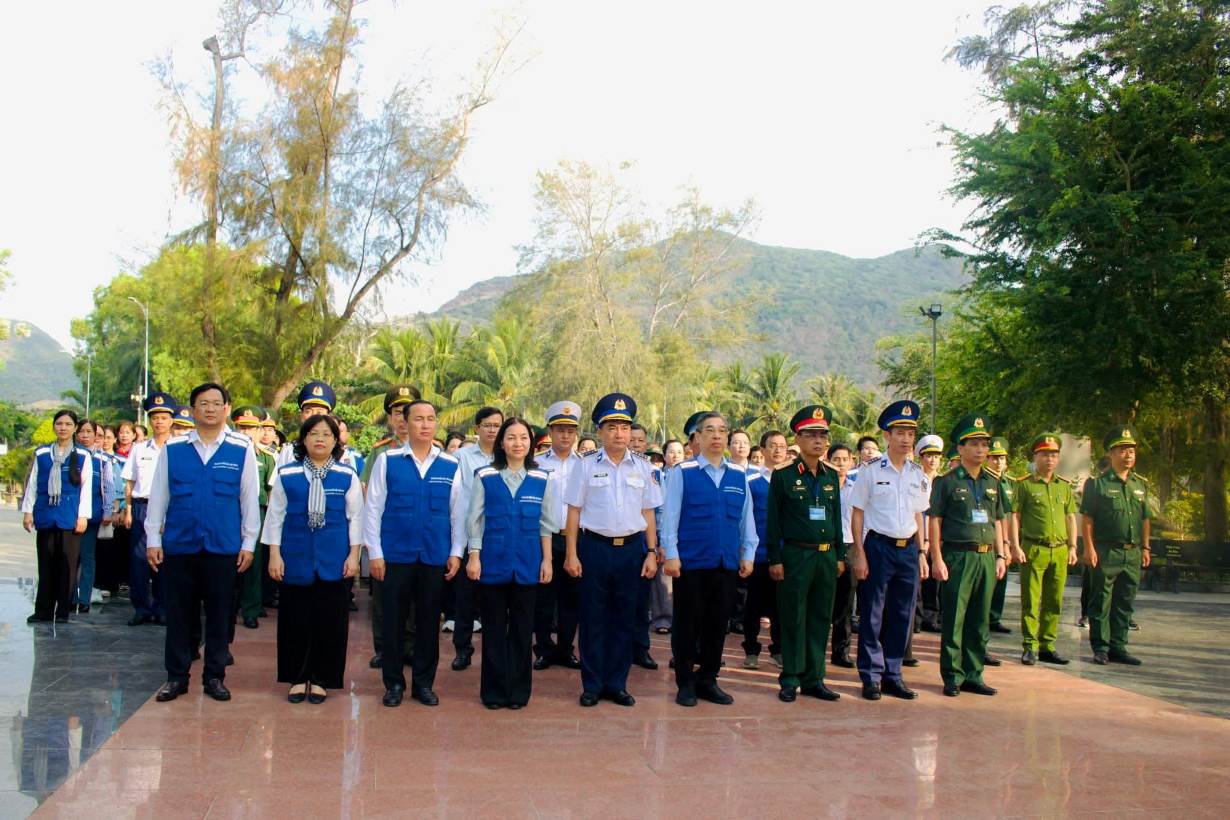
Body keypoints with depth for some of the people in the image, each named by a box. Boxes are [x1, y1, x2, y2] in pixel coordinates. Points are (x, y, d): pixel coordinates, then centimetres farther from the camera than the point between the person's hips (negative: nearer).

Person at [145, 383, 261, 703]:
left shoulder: (242, 449, -1)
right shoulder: (172, 449, 2)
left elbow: (250, 498, 3)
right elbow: (158, 496, 6)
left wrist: (248, 543, 2)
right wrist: (153, 539, 4)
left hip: (223, 546, -1)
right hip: (178, 545, 1)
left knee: (219, 614, 8)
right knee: (179, 613, 8)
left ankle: (215, 677, 21)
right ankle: (176, 676, 22)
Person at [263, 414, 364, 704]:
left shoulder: (348, 477, 1)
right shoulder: (286, 474, 2)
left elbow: (355, 517, 4)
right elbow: (275, 516, 4)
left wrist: (353, 554, -2)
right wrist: (274, 554, -1)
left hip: (334, 560, 0)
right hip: (296, 559, 0)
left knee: (329, 621, 4)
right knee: (296, 620, 6)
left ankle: (321, 679, 17)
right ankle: (298, 678, 20)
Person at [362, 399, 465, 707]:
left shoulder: (450, 466, 3)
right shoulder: (387, 460, -2)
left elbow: (458, 513, 6)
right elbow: (373, 508, -1)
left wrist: (456, 553, 1)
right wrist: (374, 553, -4)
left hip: (435, 557, 1)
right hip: (395, 555, -1)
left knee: (429, 622, 10)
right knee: (393, 620, 6)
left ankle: (424, 683, 23)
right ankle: (394, 683, 21)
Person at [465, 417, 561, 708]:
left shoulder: (542, 480, 4)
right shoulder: (485, 477, 0)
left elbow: (546, 525, 7)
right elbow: (474, 520, 1)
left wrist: (547, 561, 3)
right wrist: (474, 557, -4)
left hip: (527, 564, 1)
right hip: (493, 562, -1)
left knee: (522, 628, 7)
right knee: (494, 628, 5)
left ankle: (518, 690, 17)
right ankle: (494, 691, 15)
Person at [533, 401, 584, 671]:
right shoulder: (537, 464, 3)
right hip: (544, 538, -1)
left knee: (571, 597, 7)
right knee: (543, 597, 3)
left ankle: (565, 649, 17)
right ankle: (545, 650, 14)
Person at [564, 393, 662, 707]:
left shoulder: (643, 468, 6)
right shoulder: (586, 466, 0)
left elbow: (648, 514, 8)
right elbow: (574, 512, 0)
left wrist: (652, 553, 3)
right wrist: (572, 554, -4)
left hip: (631, 549, 2)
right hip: (594, 547, -2)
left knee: (624, 619, 8)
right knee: (593, 619, 4)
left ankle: (617, 684, 19)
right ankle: (592, 685, 15)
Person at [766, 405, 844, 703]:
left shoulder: (832, 476, 10)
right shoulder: (782, 476, -3)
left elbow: (837, 518, 15)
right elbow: (773, 521, -3)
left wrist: (840, 555, 12)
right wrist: (774, 560, -7)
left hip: (827, 556, 4)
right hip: (795, 555, -4)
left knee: (820, 619, 9)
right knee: (793, 619, 2)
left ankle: (814, 679, 18)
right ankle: (791, 680, 11)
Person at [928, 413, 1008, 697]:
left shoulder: (992, 483, 15)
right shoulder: (947, 481, -2)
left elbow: (997, 522, 20)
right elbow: (934, 521, -5)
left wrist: (1000, 556, 12)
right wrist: (937, 559, -11)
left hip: (987, 557, 6)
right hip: (958, 557, -5)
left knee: (980, 620, 10)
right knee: (954, 620, -1)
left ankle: (974, 675, 19)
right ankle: (953, 677, 7)